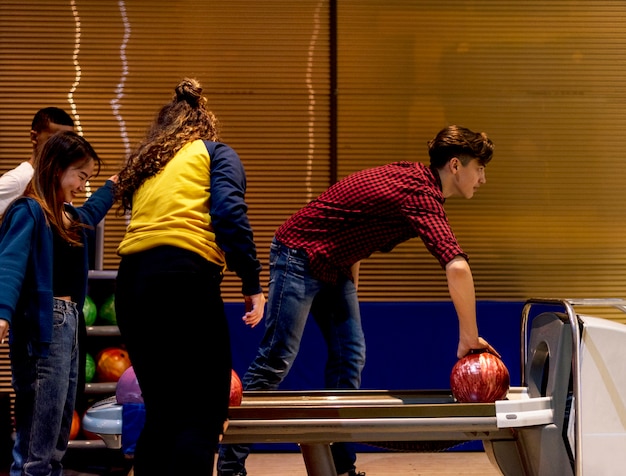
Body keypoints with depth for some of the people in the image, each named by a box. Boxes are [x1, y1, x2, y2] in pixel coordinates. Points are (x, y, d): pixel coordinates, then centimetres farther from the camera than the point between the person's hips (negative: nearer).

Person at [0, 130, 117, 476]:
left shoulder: (70, 216, 15)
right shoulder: (29, 211, -11)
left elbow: (91, 210, 42)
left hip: (69, 322, 10)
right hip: (43, 325, -10)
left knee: (58, 433, 12)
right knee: (37, 439, -10)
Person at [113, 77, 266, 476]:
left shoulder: (144, 166, 28)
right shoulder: (214, 152, 12)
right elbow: (229, 214, -6)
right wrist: (252, 284, -6)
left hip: (131, 282, 6)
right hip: (184, 278, -6)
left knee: (162, 413, 14)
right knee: (206, 413, -3)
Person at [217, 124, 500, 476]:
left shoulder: (414, 177, 5)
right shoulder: (420, 194, -26)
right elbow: (457, 267, -39)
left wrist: (352, 289, 18)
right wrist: (469, 337, -33)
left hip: (335, 267, 10)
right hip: (300, 253, -10)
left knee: (350, 358, 5)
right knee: (276, 360, -8)